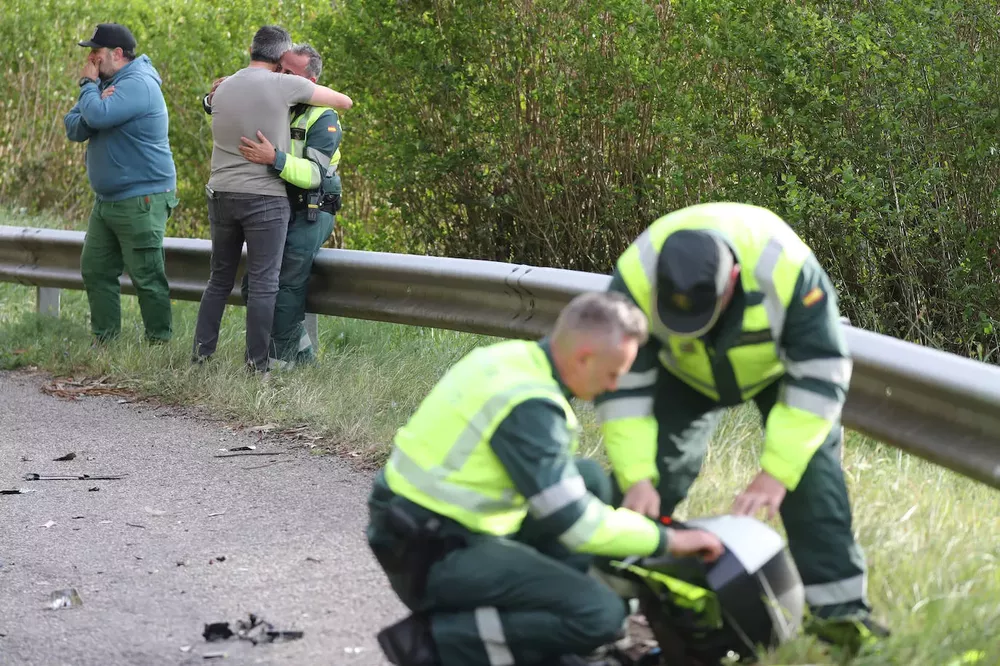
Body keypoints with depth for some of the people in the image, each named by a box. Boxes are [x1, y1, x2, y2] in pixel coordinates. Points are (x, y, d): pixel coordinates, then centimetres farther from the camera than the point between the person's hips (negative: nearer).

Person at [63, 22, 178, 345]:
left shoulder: (138, 85, -16)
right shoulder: (105, 84, 13)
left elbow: (98, 116, -29)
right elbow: (73, 127, 4)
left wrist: (88, 85, -11)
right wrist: (97, 100, -15)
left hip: (140, 201, -10)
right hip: (107, 200, 10)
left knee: (147, 277, -5)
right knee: (95, 270, 9)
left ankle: (160, 343, 1)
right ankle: (105, 340, 16)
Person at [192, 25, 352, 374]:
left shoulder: (223, 88, 10)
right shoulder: (284, 86, -8)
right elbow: (345, 102, 1)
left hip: (222, 193, 6)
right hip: (265, 198, -6)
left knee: (220, 279, 16)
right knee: (263, 285, -2)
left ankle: (201, 352, 15)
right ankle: (257, 364, -3)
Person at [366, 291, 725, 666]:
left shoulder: (512, 357, 4)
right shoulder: (526, 405, -23)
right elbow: (576, 524, -21)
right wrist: (668, 540, -9)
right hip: (433, 558, -10)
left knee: (590, 480, 15)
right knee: (600, 614, -14)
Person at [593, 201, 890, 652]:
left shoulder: (787, 269, -42)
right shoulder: (635, 279, -38)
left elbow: (821, 373, -33)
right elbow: (623, 384, -28)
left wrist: (777, 472, -37)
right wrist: (636, 478, -36)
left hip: (780, 366, -1)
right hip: (685, 375, 1)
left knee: (811, 470, -16)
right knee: (652, 475, -10)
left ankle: (839, 607, -13)